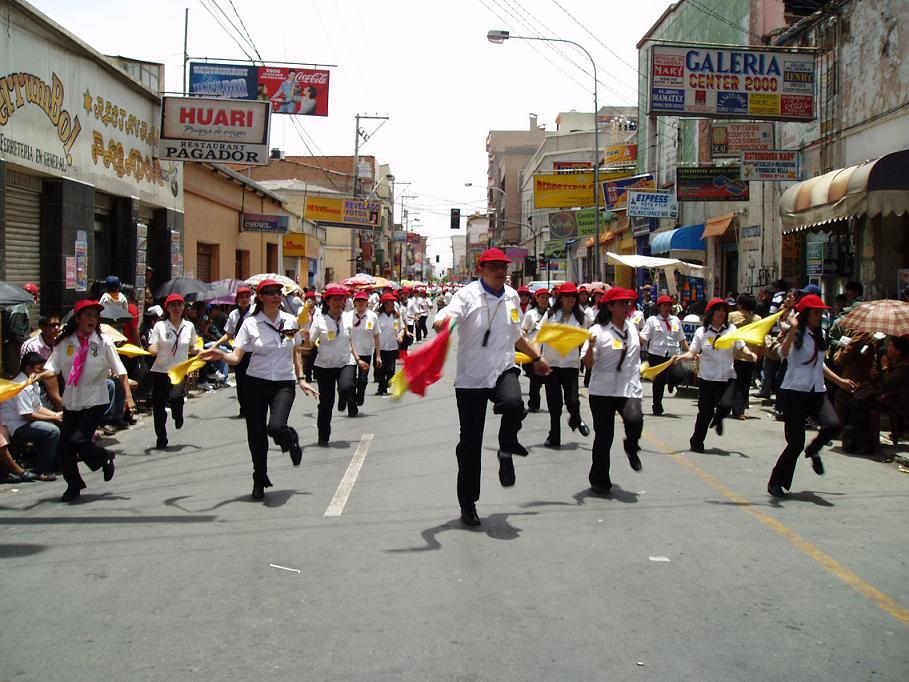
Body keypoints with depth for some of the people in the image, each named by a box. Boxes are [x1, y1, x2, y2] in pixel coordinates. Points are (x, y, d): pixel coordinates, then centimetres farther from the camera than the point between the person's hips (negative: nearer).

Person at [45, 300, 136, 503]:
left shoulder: (103, 343, -5)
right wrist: (53, 391, -25)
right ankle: (73, 486, 25)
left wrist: (129, 397, -14)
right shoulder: (65, 343, -1)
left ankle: (105, 457, 14)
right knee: (64, 446, 4)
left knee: (78, 440, -18)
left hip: (96, 401, -3)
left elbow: (120, 372, -5)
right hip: (71, 402, 3)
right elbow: (51, 369, -6)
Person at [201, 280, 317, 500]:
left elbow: (297, 352, 16)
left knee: (276, 427, -24)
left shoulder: (290, 321, 2)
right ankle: (259, 481, 26)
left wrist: (301, 379, 11)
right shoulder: (250, 323, -5)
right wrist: (220, 355, -30)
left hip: (284, 384, 0)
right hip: (256, 383, 0)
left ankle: (291, 438, 14)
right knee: (256, 435, 4)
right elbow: (236, 357, -10)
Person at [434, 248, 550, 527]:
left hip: (503, 371, 3)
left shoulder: (512, 296, 9)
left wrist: (536, 358, 32)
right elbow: (446, 317, -28)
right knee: (470, 443, 3)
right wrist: (442, 324, -51)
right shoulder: (468, 294, -8)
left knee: (513, 403, -33)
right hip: (470, 378, -3)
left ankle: (506, 451, -2)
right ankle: (467, 504, 19)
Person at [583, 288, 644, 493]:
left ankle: (631, 448, 7)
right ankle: (599, 480, 21)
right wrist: (591, 346, -30)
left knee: (634, 420, -26)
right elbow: (588, 364, -13)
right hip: (603, 391, -3)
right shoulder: (599, 330, -8)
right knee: (603, 437, 3)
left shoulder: (631, 326, 9)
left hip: (629, 389, 3)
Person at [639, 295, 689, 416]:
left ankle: (670, 382, 18)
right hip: (657, 355, -2)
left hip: (673, 355, 2)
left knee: (678, 376, -20)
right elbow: (644, 337, -6)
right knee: (658, 382, 2)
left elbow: (682, 339, 19)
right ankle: (657, 408, 19)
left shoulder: (675, 320, 12)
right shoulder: (652, 320, 1)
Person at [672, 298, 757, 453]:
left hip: (727, 377, 1)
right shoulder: (701, 331, 1)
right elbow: (692, 353, 1)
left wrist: (749, 354, -18)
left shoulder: (731, 329, 4)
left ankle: (718, 419, 21)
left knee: (726, 405, -18)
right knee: (705, 411, -1)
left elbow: (742, 347, 2)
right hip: (707, 377, -1)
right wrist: (681, 357, -18)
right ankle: (696, 442, 18)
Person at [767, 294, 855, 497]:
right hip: (795, 391, -6)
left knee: (833, 425, -21)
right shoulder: (796, 334, -8)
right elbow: (784, 353, -30)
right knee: (796, 443, -6)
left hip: (817, 391, 6)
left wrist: (839, 380, 29)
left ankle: (813, 449, 12)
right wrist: (793, 329, -38)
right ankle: (775, 482, 12)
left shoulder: (821, 335, 14)